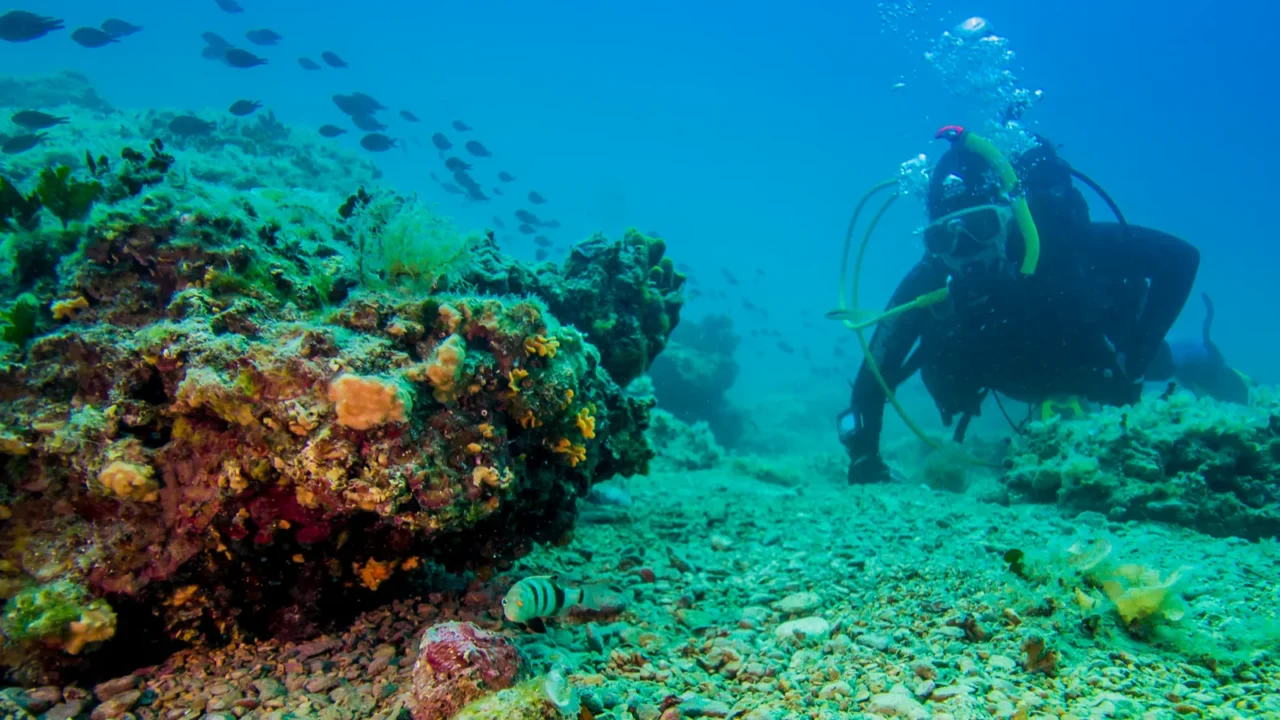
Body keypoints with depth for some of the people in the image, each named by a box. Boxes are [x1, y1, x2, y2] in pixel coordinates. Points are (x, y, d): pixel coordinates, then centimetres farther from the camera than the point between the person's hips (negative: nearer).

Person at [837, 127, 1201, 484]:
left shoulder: (1063, 237, -40)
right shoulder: (929, 283, -36)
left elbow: (1181, 256, -28)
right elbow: (874, 379, -30)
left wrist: (1135, 359, -32)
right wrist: (864, 457, -39)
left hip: (1102, 369, -1)